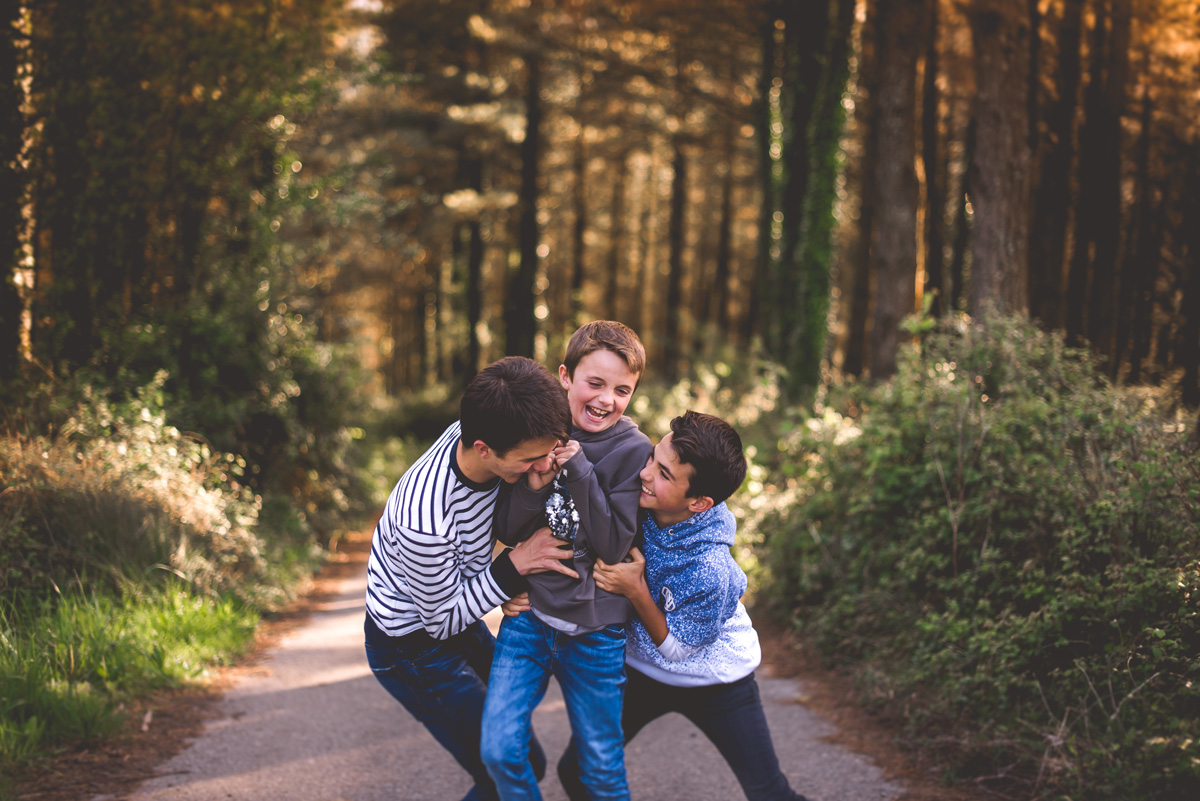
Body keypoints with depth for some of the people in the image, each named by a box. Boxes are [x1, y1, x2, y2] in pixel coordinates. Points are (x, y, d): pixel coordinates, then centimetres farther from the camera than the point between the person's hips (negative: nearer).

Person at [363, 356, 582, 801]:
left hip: (455, 618, 8)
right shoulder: (424, 522, -41)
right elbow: (442, 621, -23)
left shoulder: (479, 431, -19)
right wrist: (514, 567, -26)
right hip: (415, 649, -8)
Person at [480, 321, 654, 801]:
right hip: (529, 613, 2)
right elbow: (506, 534, 2)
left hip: (595, 629, -2)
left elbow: (613, 547, -15)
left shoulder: (634, 451, -9)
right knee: (500, 751, -5)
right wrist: (534, 487, -17)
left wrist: (578, 471, -22)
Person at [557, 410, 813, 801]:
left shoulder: (708, 570, -36)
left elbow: (676, 648, -21)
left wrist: (635, 591, -32)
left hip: (713, 680, -4)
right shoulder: (643, 505, -23)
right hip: (641, 669, 5)